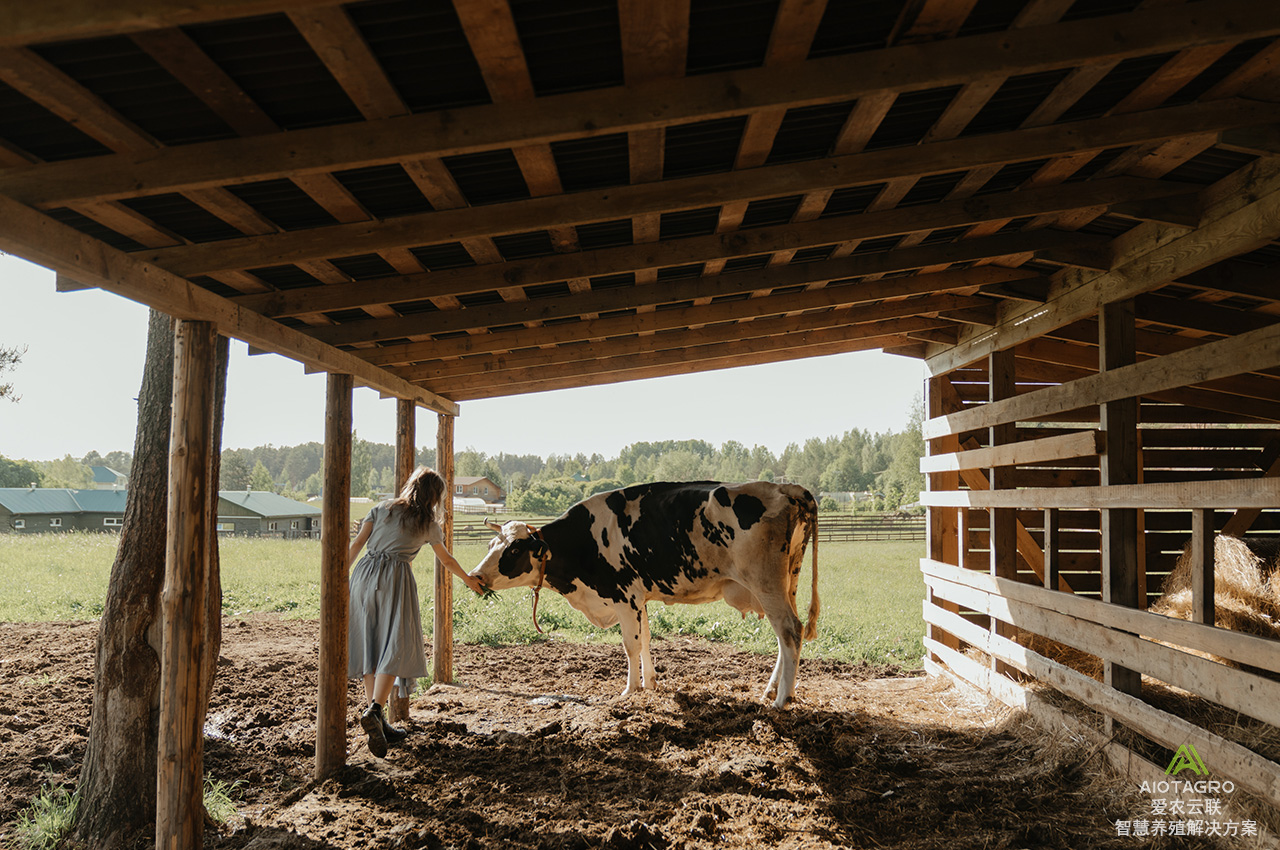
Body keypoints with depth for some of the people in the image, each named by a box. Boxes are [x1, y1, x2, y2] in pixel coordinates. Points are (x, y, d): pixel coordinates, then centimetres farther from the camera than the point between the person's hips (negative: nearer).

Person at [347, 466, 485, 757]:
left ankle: (378, 722, 14)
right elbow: (447, 560, 27)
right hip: (395, 578, -4)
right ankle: (374, 711, -25)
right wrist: (469, 580, 43)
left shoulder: (382, 508, 18)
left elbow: (356, 544, 9)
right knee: (394, 647, -4)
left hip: (365, 572, 4)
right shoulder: (428, 523, 14)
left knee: (370, 646, 9)